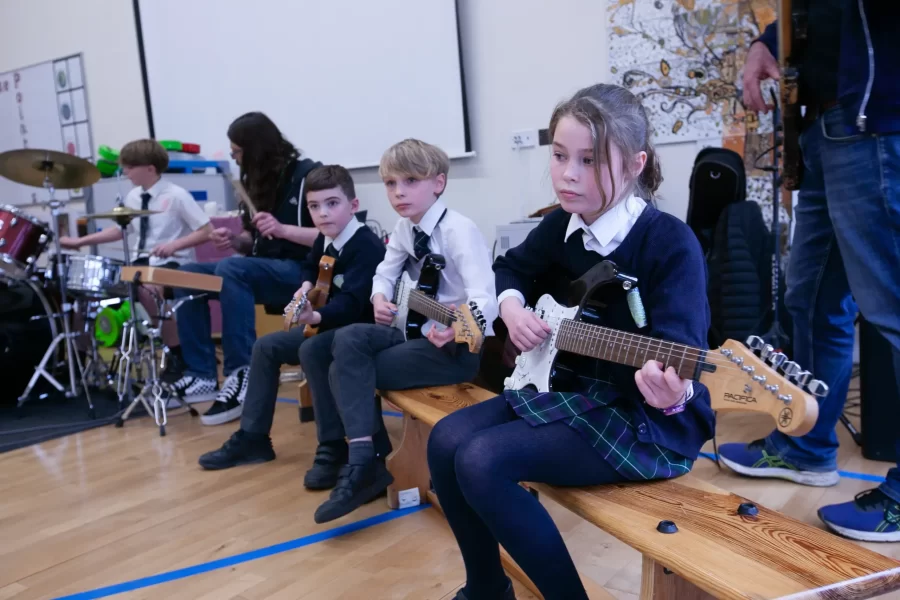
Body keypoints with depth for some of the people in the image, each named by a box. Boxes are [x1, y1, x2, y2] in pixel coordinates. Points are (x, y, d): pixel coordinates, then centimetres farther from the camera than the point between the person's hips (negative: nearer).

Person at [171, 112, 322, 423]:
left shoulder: (308, 175, -10)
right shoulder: (258, 181, 14)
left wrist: (283, 229, -30)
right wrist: (235, 240, -1)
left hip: (301, 272, -9)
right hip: (263, 269, 9)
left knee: (230, 270, -32)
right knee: (188, 275, -4)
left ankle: (242, 375, -27)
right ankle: (202, 374, -7)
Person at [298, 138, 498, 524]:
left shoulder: (459, 230, -19)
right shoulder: (404, 228, 5)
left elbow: (485, 300, -30)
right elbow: (384, 274, 20)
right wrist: (380, 297, -5)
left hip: (456, 344, -8)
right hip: (416, 329, 9)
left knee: (348, 369, -21)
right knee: (316, 350, -2)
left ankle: (364, 461, -7)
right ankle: (336, 448, 9)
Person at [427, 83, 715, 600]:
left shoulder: (671, 242, -19)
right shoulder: (562, 225, 2)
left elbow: (683, 349, -27)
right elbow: (512, 267, 20)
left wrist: (673, 390, -50)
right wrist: (513, 308, -1)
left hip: (648, 417, -7)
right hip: (574, 388, 8)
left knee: (483, 462, -22)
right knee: (447, 442, -4)